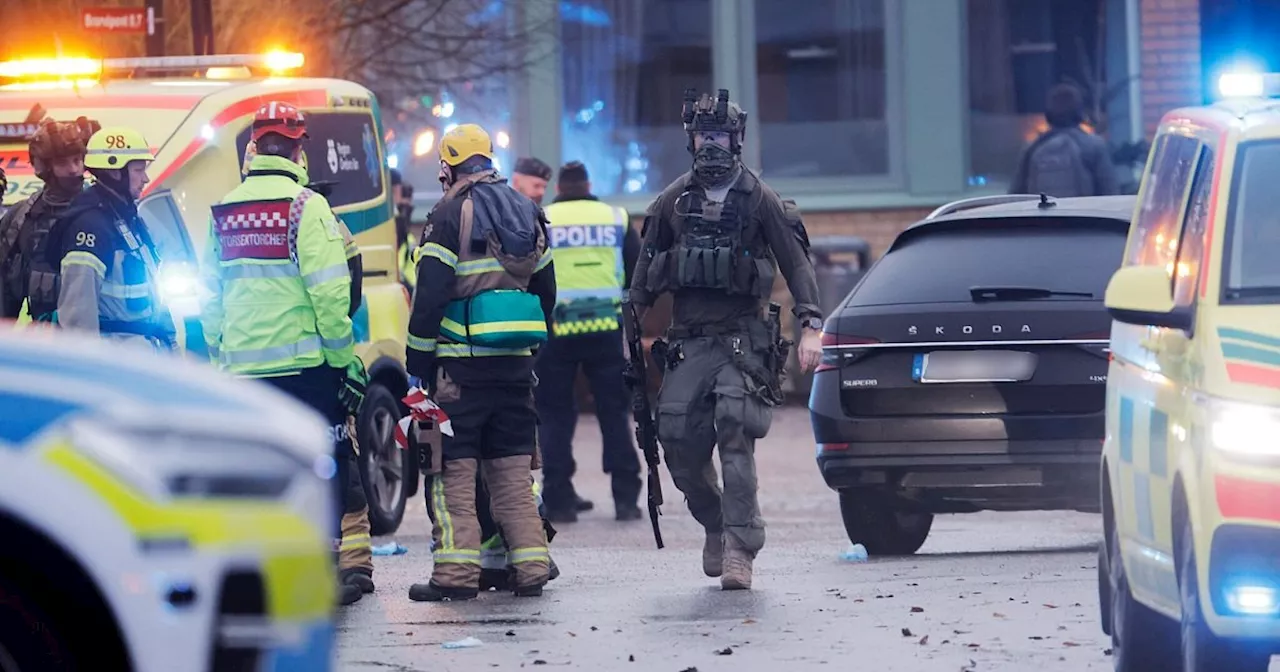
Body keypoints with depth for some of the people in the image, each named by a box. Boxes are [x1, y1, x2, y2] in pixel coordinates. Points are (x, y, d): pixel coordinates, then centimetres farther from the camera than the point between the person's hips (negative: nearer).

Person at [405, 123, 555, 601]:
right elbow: (545, 289, 20)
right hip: (516, 362, 6)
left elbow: (430, 295, -12)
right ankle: (531, 567, 6)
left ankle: (456, 572, -8)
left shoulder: (450, 214, -7)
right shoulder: (528, 214, 14)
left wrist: (417, 361, -7)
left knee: (453, 468, -3)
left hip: (462, 361, -6)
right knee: (512, 468, 11)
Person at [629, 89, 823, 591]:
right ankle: (715, 525, 19)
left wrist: (811, 326, -10)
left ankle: (739, 548, -18)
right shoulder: (673, 201, 12)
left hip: (741, 338, -4)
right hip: (686, 342, 4)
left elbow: (796, 263, 0)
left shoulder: (759, 200, 2)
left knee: (735, 436, -17)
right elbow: (646, 267, 17)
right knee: (679, 443, -5)